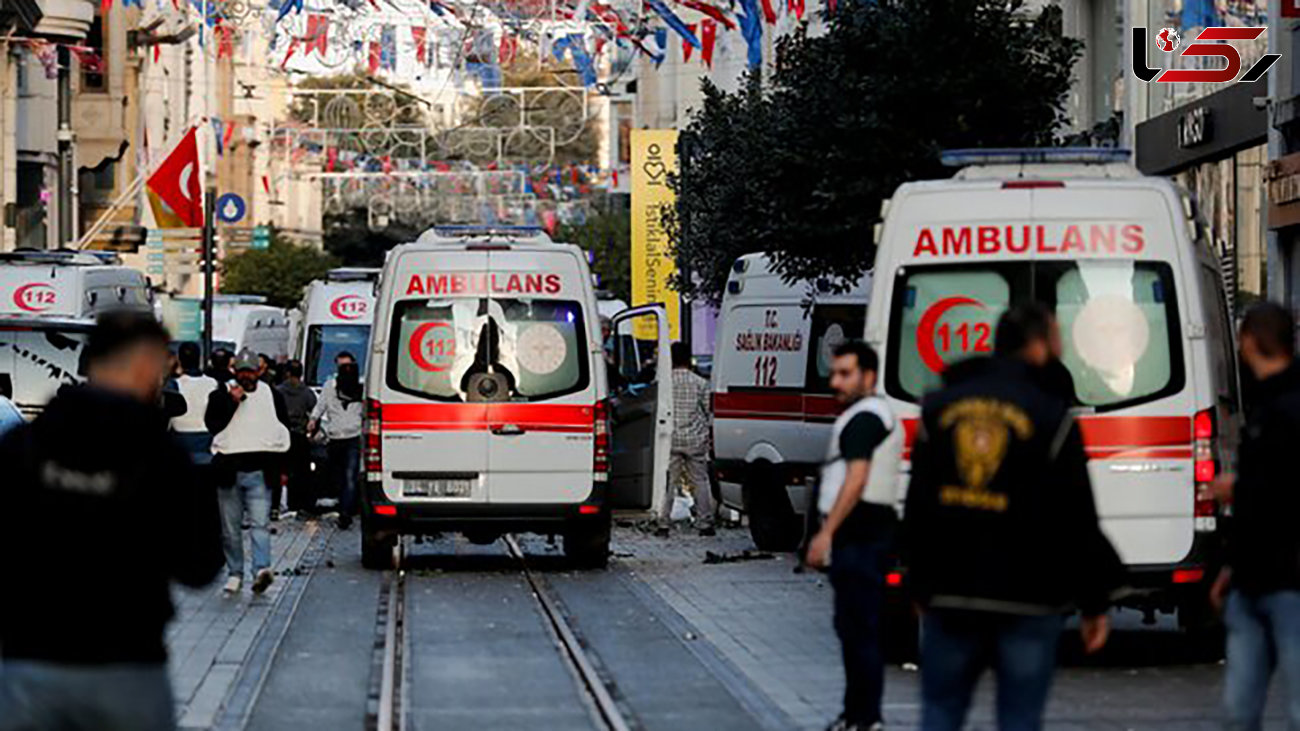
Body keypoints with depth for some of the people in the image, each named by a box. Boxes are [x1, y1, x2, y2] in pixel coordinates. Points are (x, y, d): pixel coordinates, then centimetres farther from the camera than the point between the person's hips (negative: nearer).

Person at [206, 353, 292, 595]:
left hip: (259, 471, 0)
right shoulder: (221, 396, 6)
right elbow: (212, 425, -7)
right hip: (230, 472, 0)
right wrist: (232, 402, -15)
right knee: (231, 527, 6)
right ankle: (234, 573, 15)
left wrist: (281, 468, 14)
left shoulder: (272, 396, 11)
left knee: (260, 523, -14)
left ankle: (262, 569, -26)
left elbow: (284, 430, 18)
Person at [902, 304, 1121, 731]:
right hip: (1027, 600, -3)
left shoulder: (939, 408, 7)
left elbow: (917, 507, 11)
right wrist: (1094, 603, 2)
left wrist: (919, 585, 19)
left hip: (950, 598, 3)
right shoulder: (1050, 417, -7)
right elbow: (1077, 521, -6)